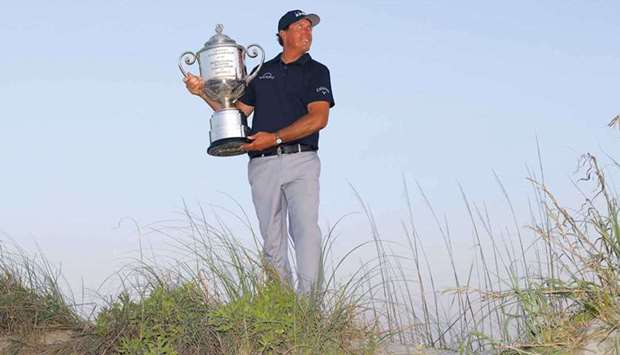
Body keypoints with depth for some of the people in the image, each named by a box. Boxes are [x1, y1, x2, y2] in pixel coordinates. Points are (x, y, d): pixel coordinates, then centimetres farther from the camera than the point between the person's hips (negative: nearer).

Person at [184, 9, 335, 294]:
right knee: (272, 238, 1)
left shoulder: (316, 71, 8)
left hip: (300, 161, -3)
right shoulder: (263, 72, 21)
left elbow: (318, 119, -6)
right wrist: (204, 92, 8)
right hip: (262, 164, 4)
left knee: (306, 229, -15)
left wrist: (275, 138, -14)